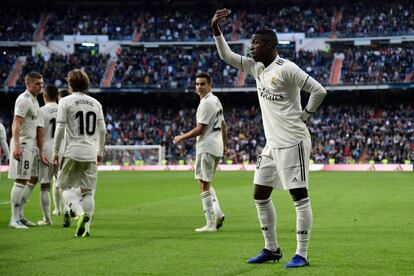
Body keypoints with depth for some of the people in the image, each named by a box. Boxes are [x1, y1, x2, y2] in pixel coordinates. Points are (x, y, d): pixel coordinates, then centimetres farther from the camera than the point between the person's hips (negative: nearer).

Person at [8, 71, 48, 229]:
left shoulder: (34, 100, 18)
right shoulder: (24, 100, -12)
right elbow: (16, 124, -22)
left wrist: (41, 152, 19)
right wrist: (16, 145, -34)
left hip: (32, 145, 10)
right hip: (22, 144, -10)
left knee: (33, 179, 14)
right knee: (21, 180, -10)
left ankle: (19, 214, 21)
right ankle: (14, 219, -7)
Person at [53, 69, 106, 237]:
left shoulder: (65, 102, -2)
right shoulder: (95, 103, 11)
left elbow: (60, 129, -7)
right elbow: (102, 130, 10)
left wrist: (56, 151, 0)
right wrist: (101, 152, 18)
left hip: (73, 152, -4)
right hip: (91, 154, 4)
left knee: (64, 186, 6)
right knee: (88, 191, 6)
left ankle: (80, 213, -17)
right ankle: (86, 227, 1)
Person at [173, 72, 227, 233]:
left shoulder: (206, 103, -16)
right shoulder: (216, 100, 14)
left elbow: (199, 130, -17)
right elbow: (223, 125, 22)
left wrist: (181, 138, -6)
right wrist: (224, 145, 31)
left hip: (206, 148, -10)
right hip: (216, 148, 10)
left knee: (204, 186, -6)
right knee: (206, 184, 19)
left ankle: (210, 224, -6)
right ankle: (217, 213, 6)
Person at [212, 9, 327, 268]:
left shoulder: (286, 69, -14)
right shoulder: (257, 67, 10)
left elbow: (319, 90, -15)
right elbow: (226, 55, 16)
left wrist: (304, 115, -6)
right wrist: (216, 30, 6)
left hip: (292, 142, -9)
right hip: (272, 143, 9)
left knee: (299, 195, -6)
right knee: (260, 194, 11)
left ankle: (302, 254, -3)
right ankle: (272, 249, 21)